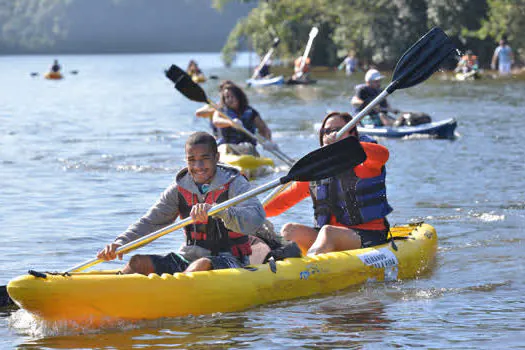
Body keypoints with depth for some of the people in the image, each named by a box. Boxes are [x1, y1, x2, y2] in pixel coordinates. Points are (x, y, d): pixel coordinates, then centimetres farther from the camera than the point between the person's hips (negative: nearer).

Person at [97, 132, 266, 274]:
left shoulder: (234, 184, -8)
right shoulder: (180, 188, 7)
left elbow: (256, 218, -26)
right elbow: (150, 221, 4)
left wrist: (216, 210, -44)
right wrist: (121, 243, -15)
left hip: (229, 260, -5)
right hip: (188, 258, 5)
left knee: (203, 265, -37)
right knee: (139, 262, -10)